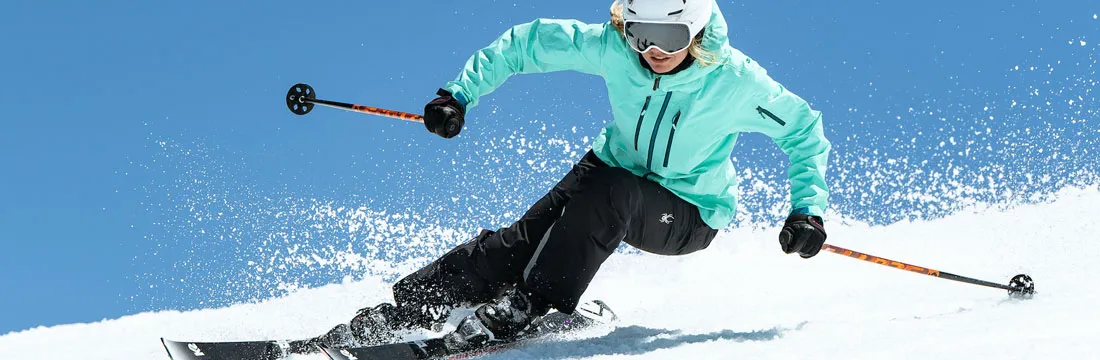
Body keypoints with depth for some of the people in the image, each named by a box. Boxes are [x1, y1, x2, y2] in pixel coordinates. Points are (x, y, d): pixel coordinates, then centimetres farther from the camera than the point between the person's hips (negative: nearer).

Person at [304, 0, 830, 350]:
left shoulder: (737, 81, -25)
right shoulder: (612, 48, -19)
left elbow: (804, 130, -10)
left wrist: (807, 208, -18)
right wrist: (460, 93, -12)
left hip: (686, 217, -3)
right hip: (615, 174, 3)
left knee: (610, 190, -36)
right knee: (519, 241, -18)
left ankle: (529, 308, -26)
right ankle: (389, 318, -18)